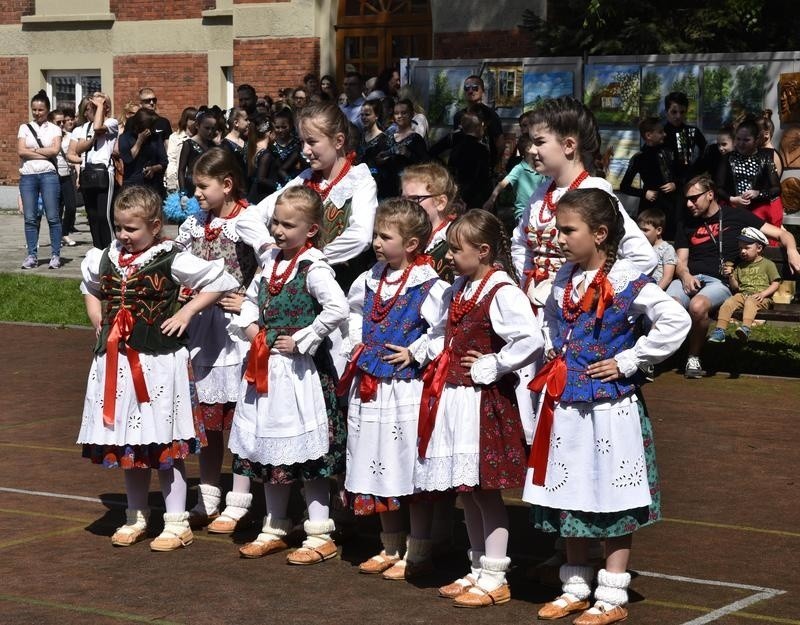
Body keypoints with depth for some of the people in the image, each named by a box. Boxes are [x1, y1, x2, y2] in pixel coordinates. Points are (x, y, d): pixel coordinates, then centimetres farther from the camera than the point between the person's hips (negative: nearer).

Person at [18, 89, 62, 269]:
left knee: (52, 217, -5)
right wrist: (45, 153, -7)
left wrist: (33, 149, -5)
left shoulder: (54, 129, 8)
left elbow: (55, 150, -7)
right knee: (30, 218, 0)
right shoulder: (24, 128, 11)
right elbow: (21, 151, -2)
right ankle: (32, 256, 4)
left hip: (48, 175, -2)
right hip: (27, 176, 2)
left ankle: (55, 255, -2)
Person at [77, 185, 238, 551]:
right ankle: (136, 518, 25)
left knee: (166, 446, 0)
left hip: (159, 360, -5)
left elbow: (221, 282, -6)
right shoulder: (107, 259, 6)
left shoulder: (171, 260, -10)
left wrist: (186, 313, -10)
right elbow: (89, 284, 29)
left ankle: (177, 524, 7)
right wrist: (97, 318, 14)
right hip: (116, 362, 5)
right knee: (127, 446, 12)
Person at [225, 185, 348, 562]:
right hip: (266, 368, 8)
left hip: (299, 369, -8)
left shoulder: (313, 268, -16)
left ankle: (320, 536, 4)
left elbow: (337, 308, -29)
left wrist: (301, 340, -21)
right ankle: (275, 529, 26)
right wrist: (249, 325, 5)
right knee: (268, 451, 15)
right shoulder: (272, 260, 9)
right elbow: (252, 297, 24)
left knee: (306, 452, -3)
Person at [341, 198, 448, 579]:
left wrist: (415, 354, -17)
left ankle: (418, 555, 9)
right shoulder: (370, 281, 9)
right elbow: (354, 312, 26)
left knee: (411, 470, -1)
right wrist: (357, 345, 14)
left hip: (408, 387, -7)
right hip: (369, 386, 7)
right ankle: (391, 548, 26)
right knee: (378, 468, 14)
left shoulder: (430, 286, -14)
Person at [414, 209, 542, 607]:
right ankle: (478, 571, 25)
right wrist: (446, 366, 13)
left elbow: (531, 340, -29)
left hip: (483, 402, -9)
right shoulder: (458, 289, 11)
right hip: (452, 399, 9)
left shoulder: (502, 291, -16)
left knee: (485, 490, -2)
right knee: (465, 491, 14)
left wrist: (490, 367, -18)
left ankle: (494, 579, 7)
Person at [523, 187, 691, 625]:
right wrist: (553, 354, 10)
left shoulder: (625, 280, -15)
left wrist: (629, 361, -18)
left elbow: (675, 320, -22)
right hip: (565, 404, 7)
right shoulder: (564, 278, 6)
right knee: (569, 497, 13)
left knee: (612, 498, 2)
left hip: (609, 406, -7)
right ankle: (575, 588, 26)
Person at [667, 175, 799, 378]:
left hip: (719, 282, -3)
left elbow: (782, 234, 10)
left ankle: (694, 357, -16)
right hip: (689, 279, 3)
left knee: (697, 306, -38)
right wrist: (685, 275, -8)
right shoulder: (688, 225, 21)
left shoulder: (736, 216, 11)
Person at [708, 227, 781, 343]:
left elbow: (775, 284, 3)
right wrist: (730, 276, 1)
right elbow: (735, 287, 21)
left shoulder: (767, 264, 9)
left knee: (750, 302, -38)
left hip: (760, 298, -5)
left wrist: (763, 294, -12)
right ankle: (720, 331, -33)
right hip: (742, 294, 5)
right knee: (728, 302, -25)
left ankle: (746, 328, -59)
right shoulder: (740, 266, 23)